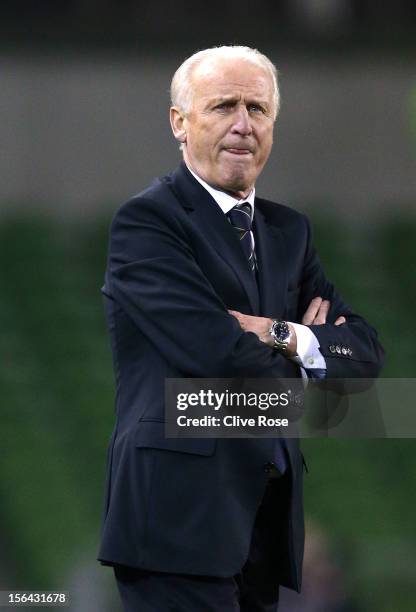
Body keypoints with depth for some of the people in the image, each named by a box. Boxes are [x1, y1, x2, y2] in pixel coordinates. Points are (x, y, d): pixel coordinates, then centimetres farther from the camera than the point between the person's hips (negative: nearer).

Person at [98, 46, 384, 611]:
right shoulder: (147, 220, -5)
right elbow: (217, 352, -16)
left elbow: (365, 351, 10)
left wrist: (284, 337, -9)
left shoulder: (289, 230, 18)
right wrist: (308, 348, 3)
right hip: (181, 512, -7)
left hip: (268, 517, 7)